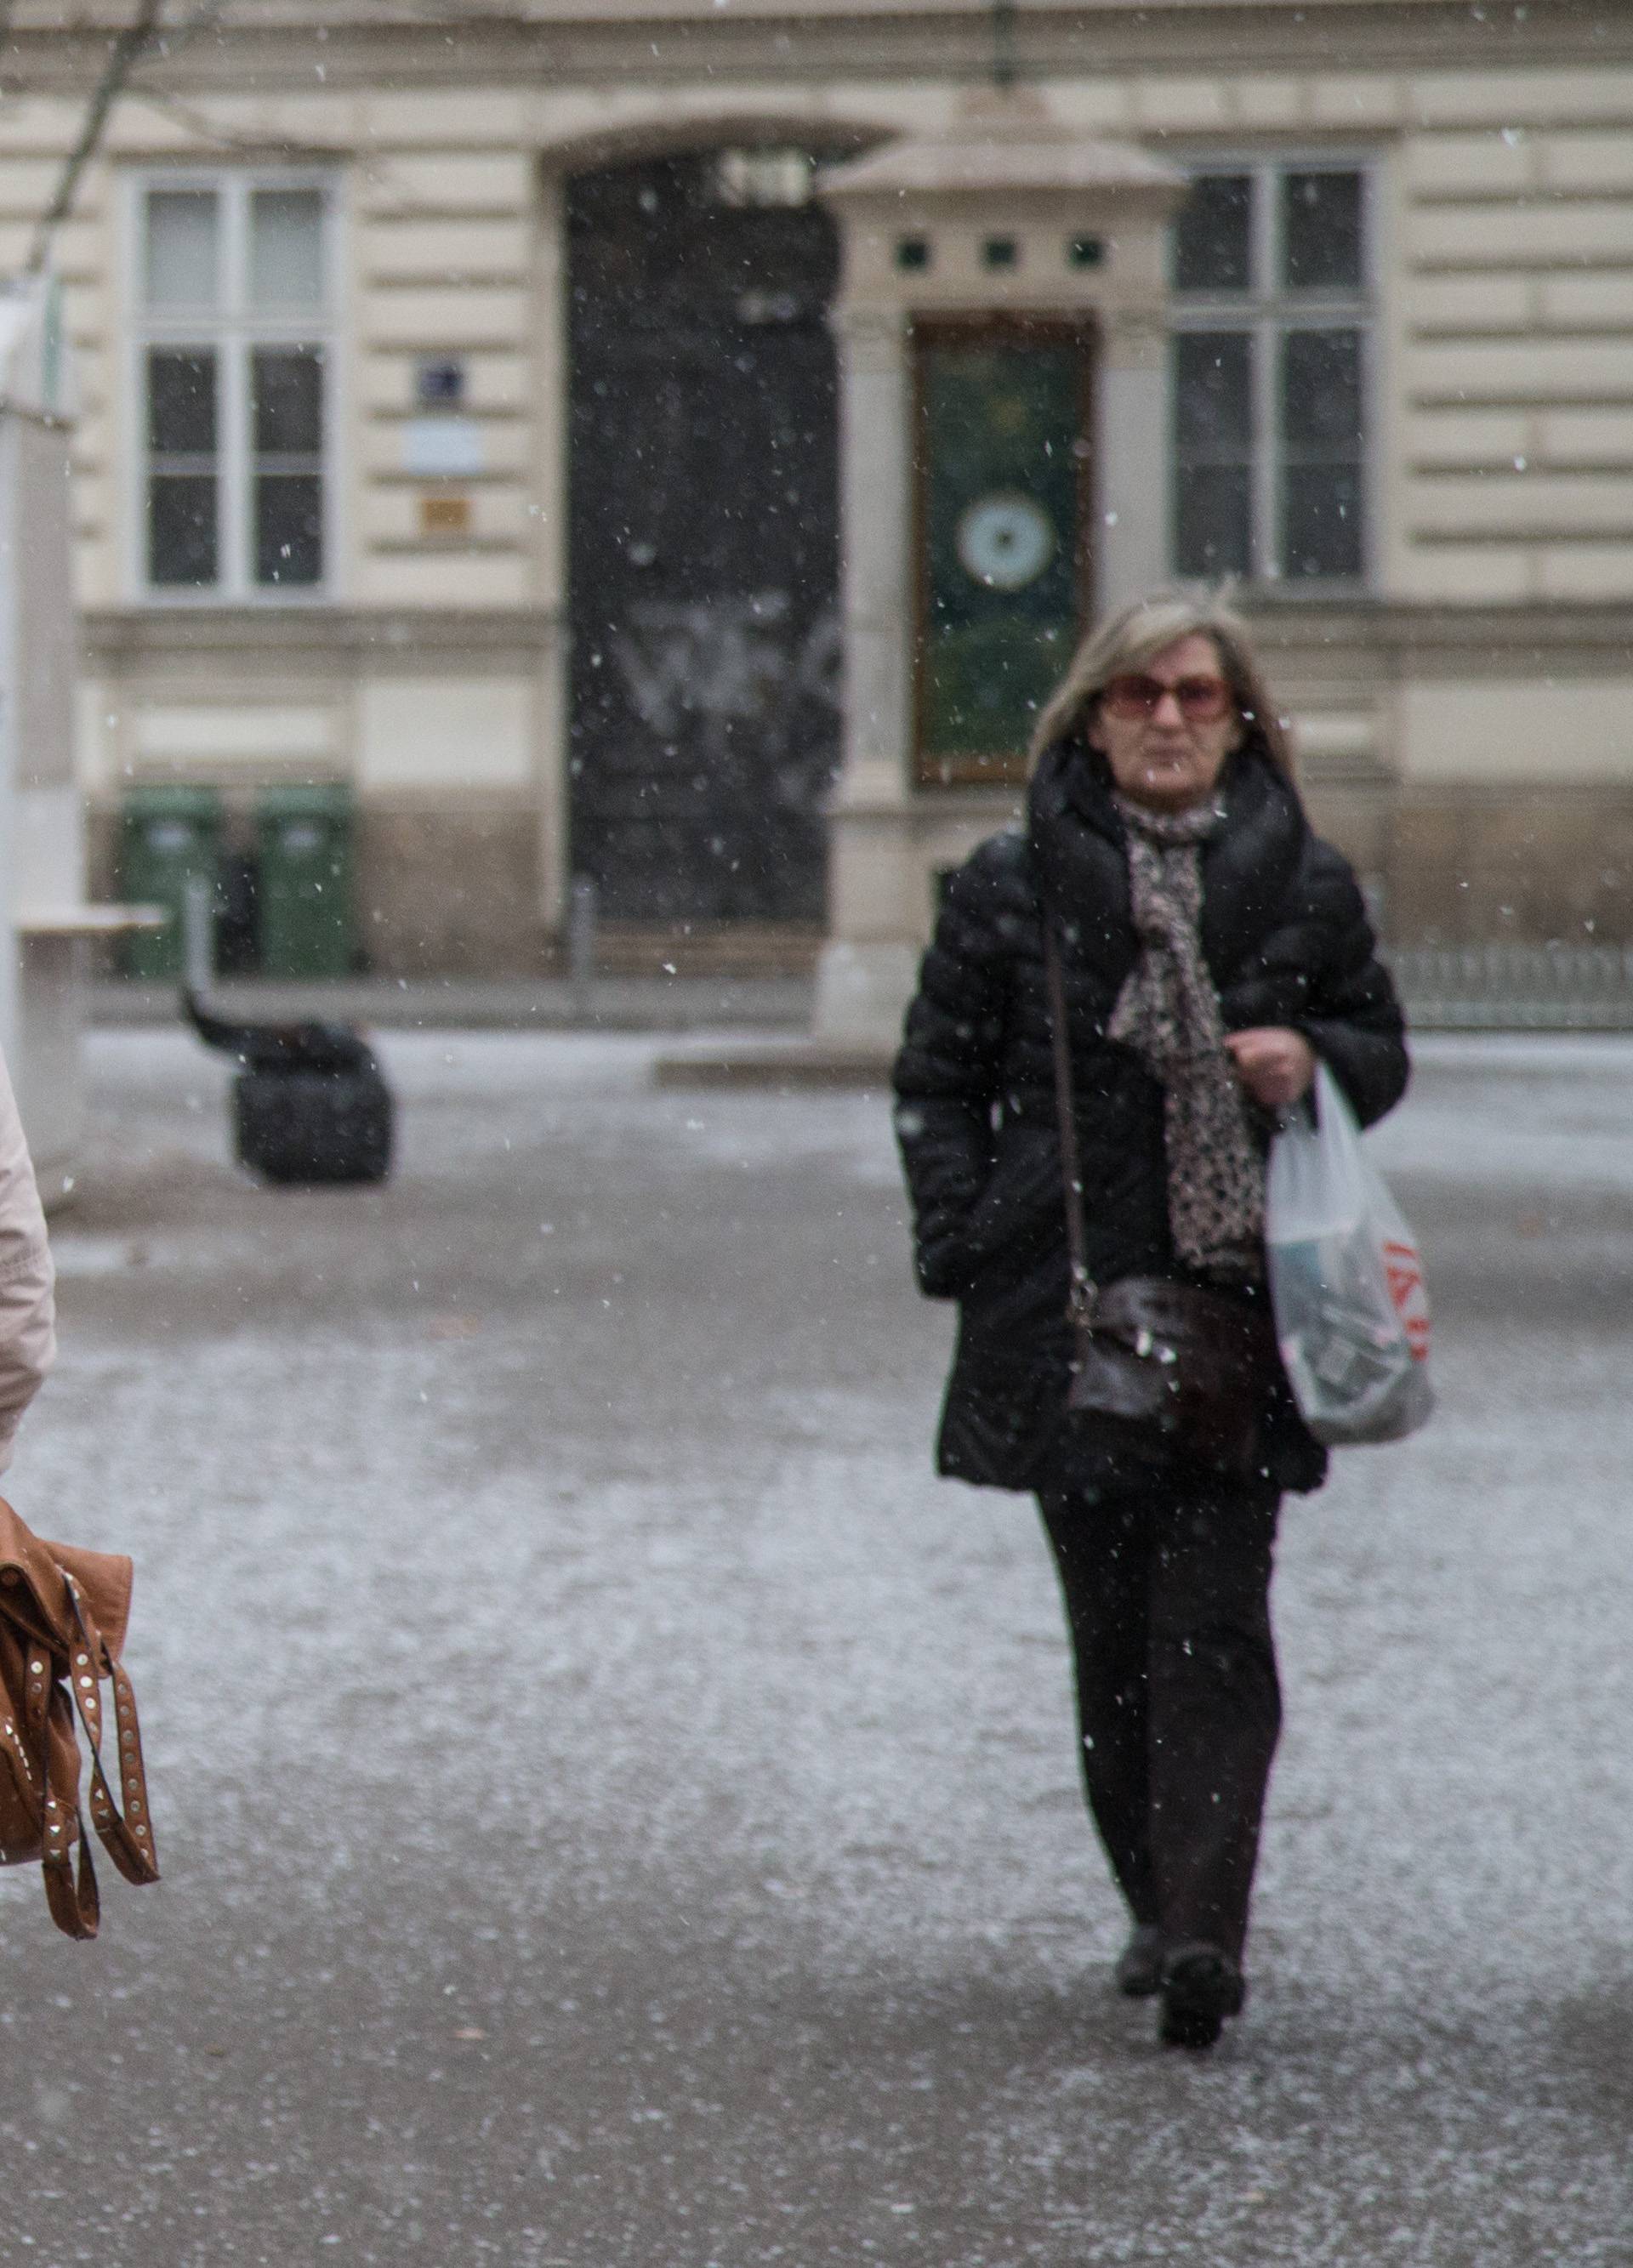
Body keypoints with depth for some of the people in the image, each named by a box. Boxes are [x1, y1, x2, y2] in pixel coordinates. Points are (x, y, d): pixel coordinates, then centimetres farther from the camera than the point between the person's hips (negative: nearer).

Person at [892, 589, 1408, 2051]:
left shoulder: (1304, 886, 6)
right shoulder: (1012, 886, 4)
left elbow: (1384, 1051, 17)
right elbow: (938, 1080, 7)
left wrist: (1314, 1061, -6)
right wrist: (968, 1250, -5)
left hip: (1239, 1306, -1)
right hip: (1068, 1311, 1)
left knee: (1213, 1625, -9)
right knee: (1112, 1632, 5)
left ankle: (1203, 1930, -15)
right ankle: (1167, 1910, 19)